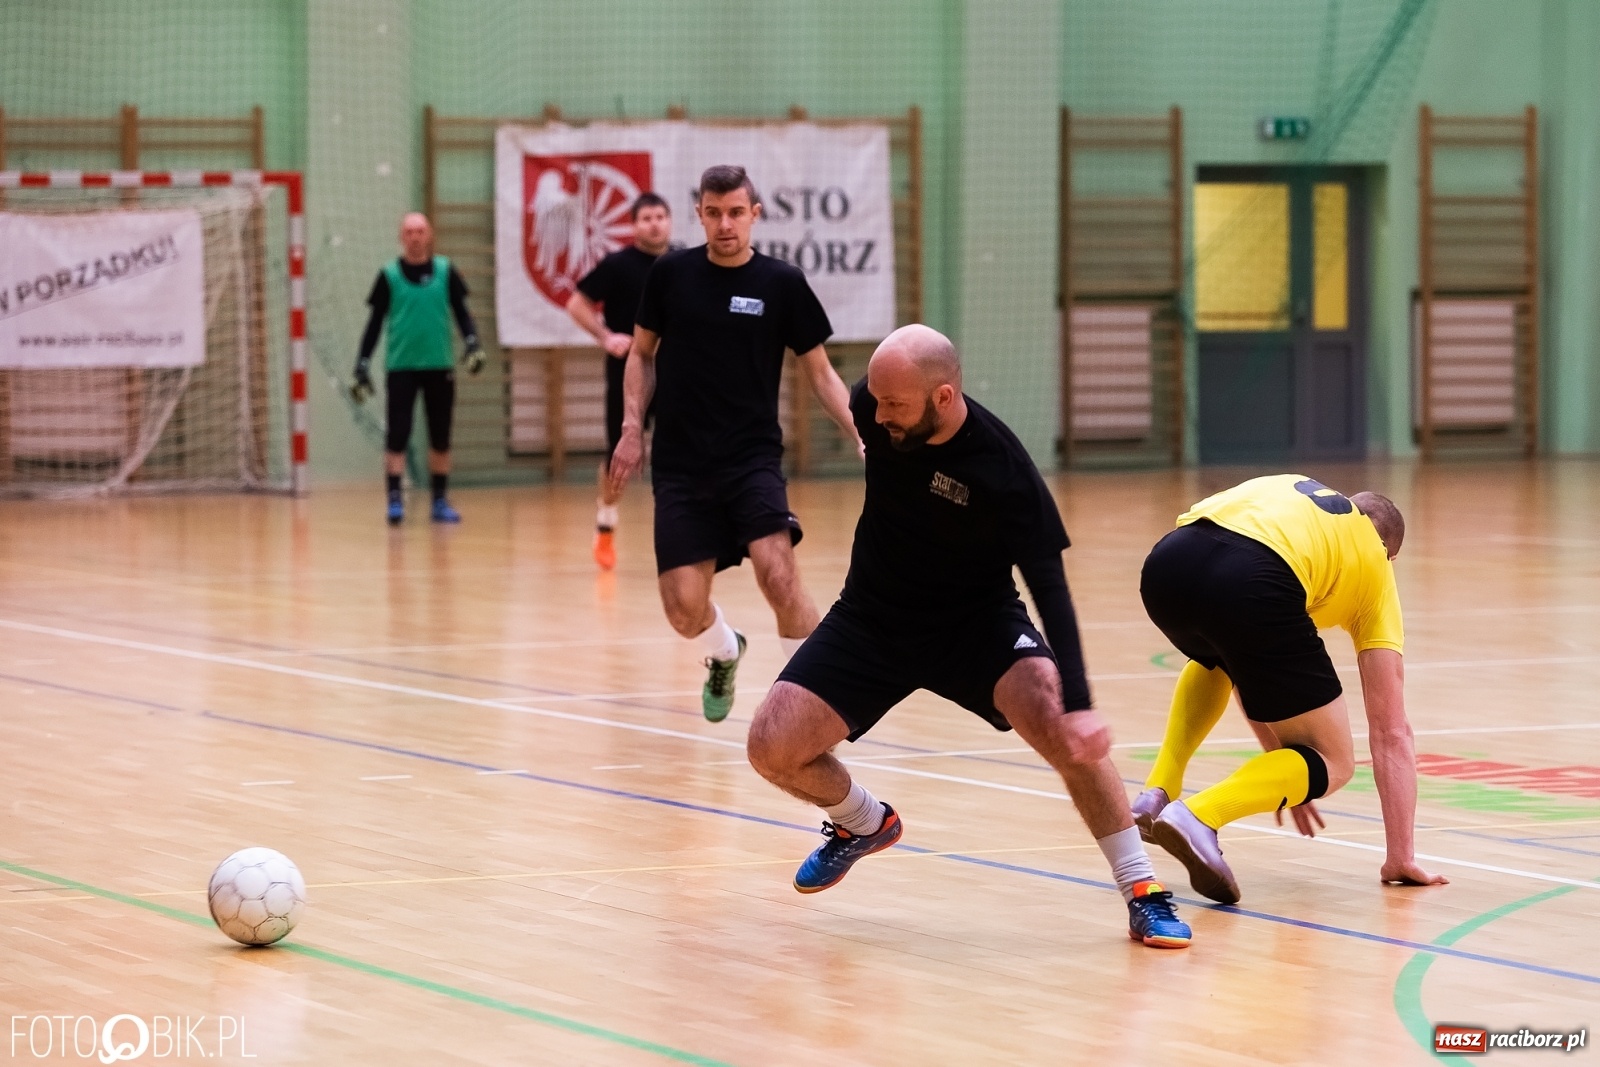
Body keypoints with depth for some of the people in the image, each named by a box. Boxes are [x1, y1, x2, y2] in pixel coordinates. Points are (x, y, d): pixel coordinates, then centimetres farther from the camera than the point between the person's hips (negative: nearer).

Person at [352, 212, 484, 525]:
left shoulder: (445, 272, 4)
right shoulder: (389, 275, 1)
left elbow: (461, 311, 7)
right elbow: (376, 321, 4)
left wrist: (473, 343, -11)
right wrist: (362, 365, -1)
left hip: (439, 367, 2)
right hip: (401, 367, -2)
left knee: (440, 438, 7)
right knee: (397, 436, -8)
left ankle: (440, 501, 16)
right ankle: (395, 500, -6)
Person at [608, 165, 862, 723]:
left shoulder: (783, 283, -1)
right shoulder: (670, 274, 2)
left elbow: (820, 372, 5)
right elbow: (643, 353, 15)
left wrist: (862, 437, -6)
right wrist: (632, 427, 4)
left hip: (753, 460, -2)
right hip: (679, 463, 2)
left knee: (779, 575, -25)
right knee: (684, 607, -6)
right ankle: (723, 653, 31)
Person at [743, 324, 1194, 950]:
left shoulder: (1003, 471, -28)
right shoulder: (874, 406, -17)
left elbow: (1050, 592, -28)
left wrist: (1077, 705, -39)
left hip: (977, 621, -4)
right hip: (872, 619, 4)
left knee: (1061, 729, -30)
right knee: (772, 749, -11)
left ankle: (1143, 892, -16)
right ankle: (862, 823, 23)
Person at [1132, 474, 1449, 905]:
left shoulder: (1292, 498, 42)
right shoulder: (1375, 565, 30)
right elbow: (1391, 733, 28)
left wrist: (1281, 768, 52)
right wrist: (1401, 858, 32)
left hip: (1167, 563, 5)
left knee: (1216, 659, 42)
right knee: (1331, 764, 14)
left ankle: (1158, 792, 23)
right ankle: (1199, 815, -11)